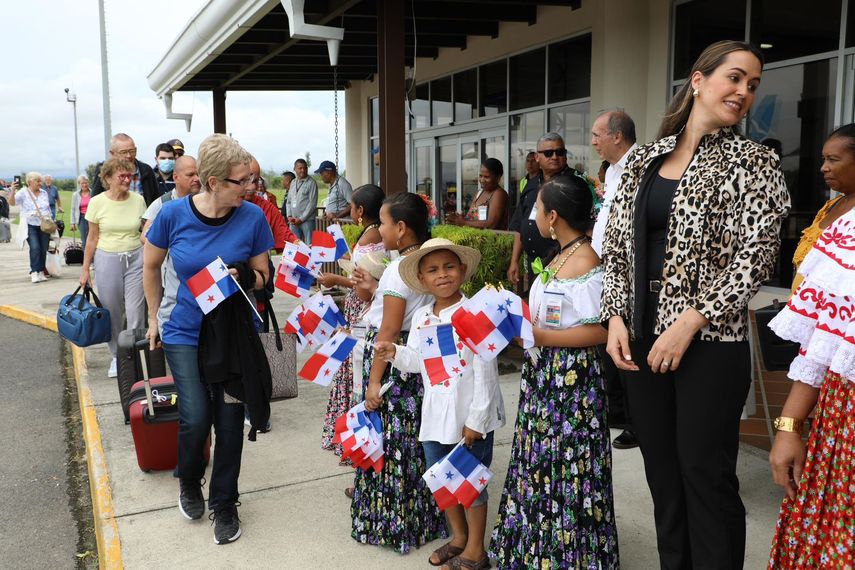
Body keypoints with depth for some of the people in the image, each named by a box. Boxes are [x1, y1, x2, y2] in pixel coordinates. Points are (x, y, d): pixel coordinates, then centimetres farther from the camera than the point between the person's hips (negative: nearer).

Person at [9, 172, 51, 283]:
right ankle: (34, 273, -13)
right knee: (35, 248, -17)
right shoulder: (23, 192, 0)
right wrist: (12, 190, -25)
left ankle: (41, 272, 12)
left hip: (44, 225, 4)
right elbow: (11, 202, -12)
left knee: (44, 249, 2)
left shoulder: (44, 193, 13)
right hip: (30, 225, -4)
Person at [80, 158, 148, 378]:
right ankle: (116, 357, 23)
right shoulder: (97, 202, -3)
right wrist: (85, 269, 4)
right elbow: (92, 238, 3)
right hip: (108, 260, 0)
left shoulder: (138, 200, 0)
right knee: (112, 312, 7)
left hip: (135, 258, 1)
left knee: (136, 311, -1)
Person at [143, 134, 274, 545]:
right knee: (196, 419, -9)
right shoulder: (174, 213, -12)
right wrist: (154, 318, 12)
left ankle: (224, 504, 27)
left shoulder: (252, 217, -11)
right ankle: (188, 481, 26)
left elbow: (262, 277, 1)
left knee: (230, 422, 5)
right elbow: (152, 266, 6)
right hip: (185, 333, -1)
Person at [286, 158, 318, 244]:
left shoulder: (311, 183, -3)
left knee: (309, 245, -9)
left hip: (307, 220, -6)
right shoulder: (293, 183, 16)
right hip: (294, 221, 6)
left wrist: (301, 219, -11)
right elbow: (289, 201, 19)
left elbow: (312, 203, -9)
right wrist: (289, 216, 4)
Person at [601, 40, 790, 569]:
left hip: (710, 342, -4)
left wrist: (689, 324, -16)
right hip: (643, 340, 4)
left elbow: (756, 255, -9)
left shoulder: (755, 162, -1)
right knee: (662, 470, 14)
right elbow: (617, 243, 11)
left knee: (706, 474, 2)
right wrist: (617, 317, -1)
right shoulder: (645, 159, 10)